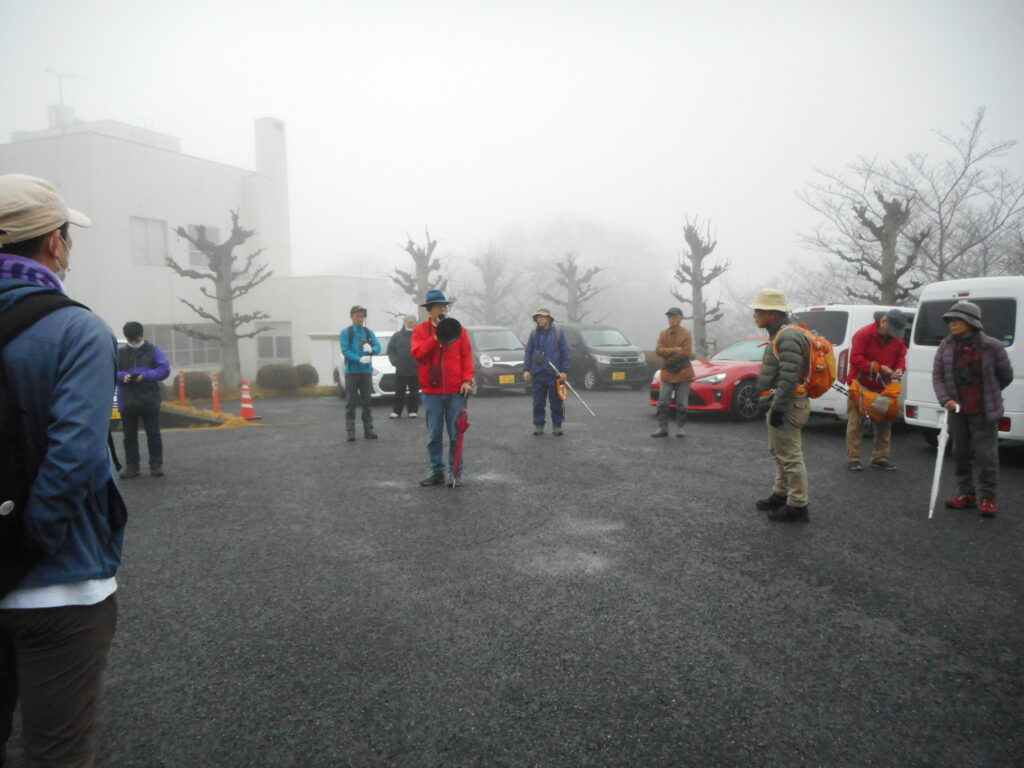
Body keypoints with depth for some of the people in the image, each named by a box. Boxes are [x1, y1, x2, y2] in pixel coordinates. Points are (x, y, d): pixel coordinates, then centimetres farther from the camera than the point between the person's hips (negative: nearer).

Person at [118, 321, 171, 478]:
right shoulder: (120, 353, 10)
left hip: (150, 401, -2)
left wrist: (146, 375, -18)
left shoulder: (154, 350, 4)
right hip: (127, 402, 2)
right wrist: (122, 376, -16)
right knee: (129, 436, 7)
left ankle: (156, 465, 9)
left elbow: (164, 369, -4)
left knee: (153, 434, 2)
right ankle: (131, 466, 14)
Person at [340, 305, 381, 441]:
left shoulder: (369, 332, 10)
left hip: (367, 371, 3)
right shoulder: (346, 332, 0)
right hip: (352, 372, -3)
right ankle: (350, 430, 1)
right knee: (351, 402, -2)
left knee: (367, 401, 7)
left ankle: (368, 429, 12)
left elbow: (378, 347, 1)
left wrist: (371, 349, -22)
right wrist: (359, 359, -24)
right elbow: (345, 350, -10)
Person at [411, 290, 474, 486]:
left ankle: (455, 472, 12)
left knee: (456, 434, 3)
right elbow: (418, 354, -9)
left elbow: (467, 356, 3)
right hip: (431, 391, 0)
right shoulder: (421, 330, 5)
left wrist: (467, 380, -8)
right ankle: (436, 471, 17)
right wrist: (436, 337, -16)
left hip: (456, 390, 0)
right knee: (434, 435, 6)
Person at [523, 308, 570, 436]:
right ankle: (538, 425, 14)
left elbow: (565, 353, 0)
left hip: (553, 373, -2)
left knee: (556, 402, 2)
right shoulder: (534, 334, 8)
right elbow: (528, 352, 10)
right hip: (537, 374, 2)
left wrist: (564, 371, -5)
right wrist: (526, 369, 2)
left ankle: (557, 426, 12)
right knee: (538, 402, 6)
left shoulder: (558, 333, 1)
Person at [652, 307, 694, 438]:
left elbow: (686, 352, -11)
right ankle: (662, 428, 6)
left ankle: (681, 428, 13)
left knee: (682, 404, 4)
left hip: (683, 373, -2)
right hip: (667, 374, 2)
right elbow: (658, 350, -5)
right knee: (663, 403, 0)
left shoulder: (686, 333, -1)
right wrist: (676, 350, -14)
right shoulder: (663, 334, 7)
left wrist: (668, 353, -10)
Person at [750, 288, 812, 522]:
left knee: (790, 456, -6)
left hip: (787, 407, -11)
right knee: (780, 452, 20)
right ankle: (780, 494, 33)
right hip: (780, 405, 11)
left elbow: (789, 377, -25)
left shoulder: (788, 337, -18)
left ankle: (797, 506, 1)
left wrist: (778, 408, -24)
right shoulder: (778, 336, 16)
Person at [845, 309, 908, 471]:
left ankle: (880, 457, 18)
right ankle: (853, 459, 3)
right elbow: (856, 360, -19)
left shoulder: (898, 339, 3)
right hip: (860, 385, -5)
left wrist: (900, 369, -13)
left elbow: (901, 357, 10)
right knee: (855, 422, -2)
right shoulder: (864, 335, -15)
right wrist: (879, 368, -26)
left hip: (882, 387, 6)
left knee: (884, 423, 8)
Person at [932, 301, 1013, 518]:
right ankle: (966, 494, 24)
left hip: (984, 411, -4)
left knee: (986, 454, -1)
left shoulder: (991, 346, -9)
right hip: (957, 410, 4)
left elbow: (1006, 375, 3)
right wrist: (946, 399, -14)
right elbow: (937, 376, -1)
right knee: (961, 453, 12)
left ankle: (988, 498, 8)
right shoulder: (946, 346, 0)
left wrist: (988, 394, 11)